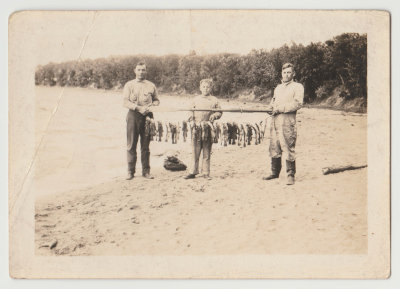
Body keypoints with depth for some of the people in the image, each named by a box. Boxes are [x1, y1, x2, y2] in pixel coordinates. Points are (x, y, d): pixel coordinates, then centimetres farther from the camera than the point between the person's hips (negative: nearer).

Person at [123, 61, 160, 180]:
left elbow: (157, 100, 17)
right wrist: (138, 108, -17)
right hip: (133, 115, -1)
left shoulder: (151, 85, 13)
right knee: (131, 145, 0)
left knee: (145, 145, 4)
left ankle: (146, 171, 11)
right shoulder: (129, 85, 6)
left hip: (147, 116, 1)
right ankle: (130, 171, 7)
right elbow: (126, 102, -3)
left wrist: (150, 106, -6)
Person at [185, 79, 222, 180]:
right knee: (195, 150, 1)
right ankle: (193, 172, 8)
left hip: (207, 128, -1)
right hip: (196, 127, 1)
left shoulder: (214, 100, 8)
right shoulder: (196, 99, 14)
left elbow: (219, 112, 9)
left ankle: (206, 173, 10)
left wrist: (214, 116, -10)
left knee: (207, 152, 3)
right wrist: (191, 117, 0)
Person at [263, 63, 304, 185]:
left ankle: (291, 175, -2)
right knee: (274, 147, 8)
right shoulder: (278, 88, 25)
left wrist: (279, 109, -13)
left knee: (288, 148, -8)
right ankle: (275, 172, 19)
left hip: (288, 121, -6)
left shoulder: (298, 87, 3)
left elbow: (297, 104, -9)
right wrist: (271, 107, 5)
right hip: (275, 121, 7)